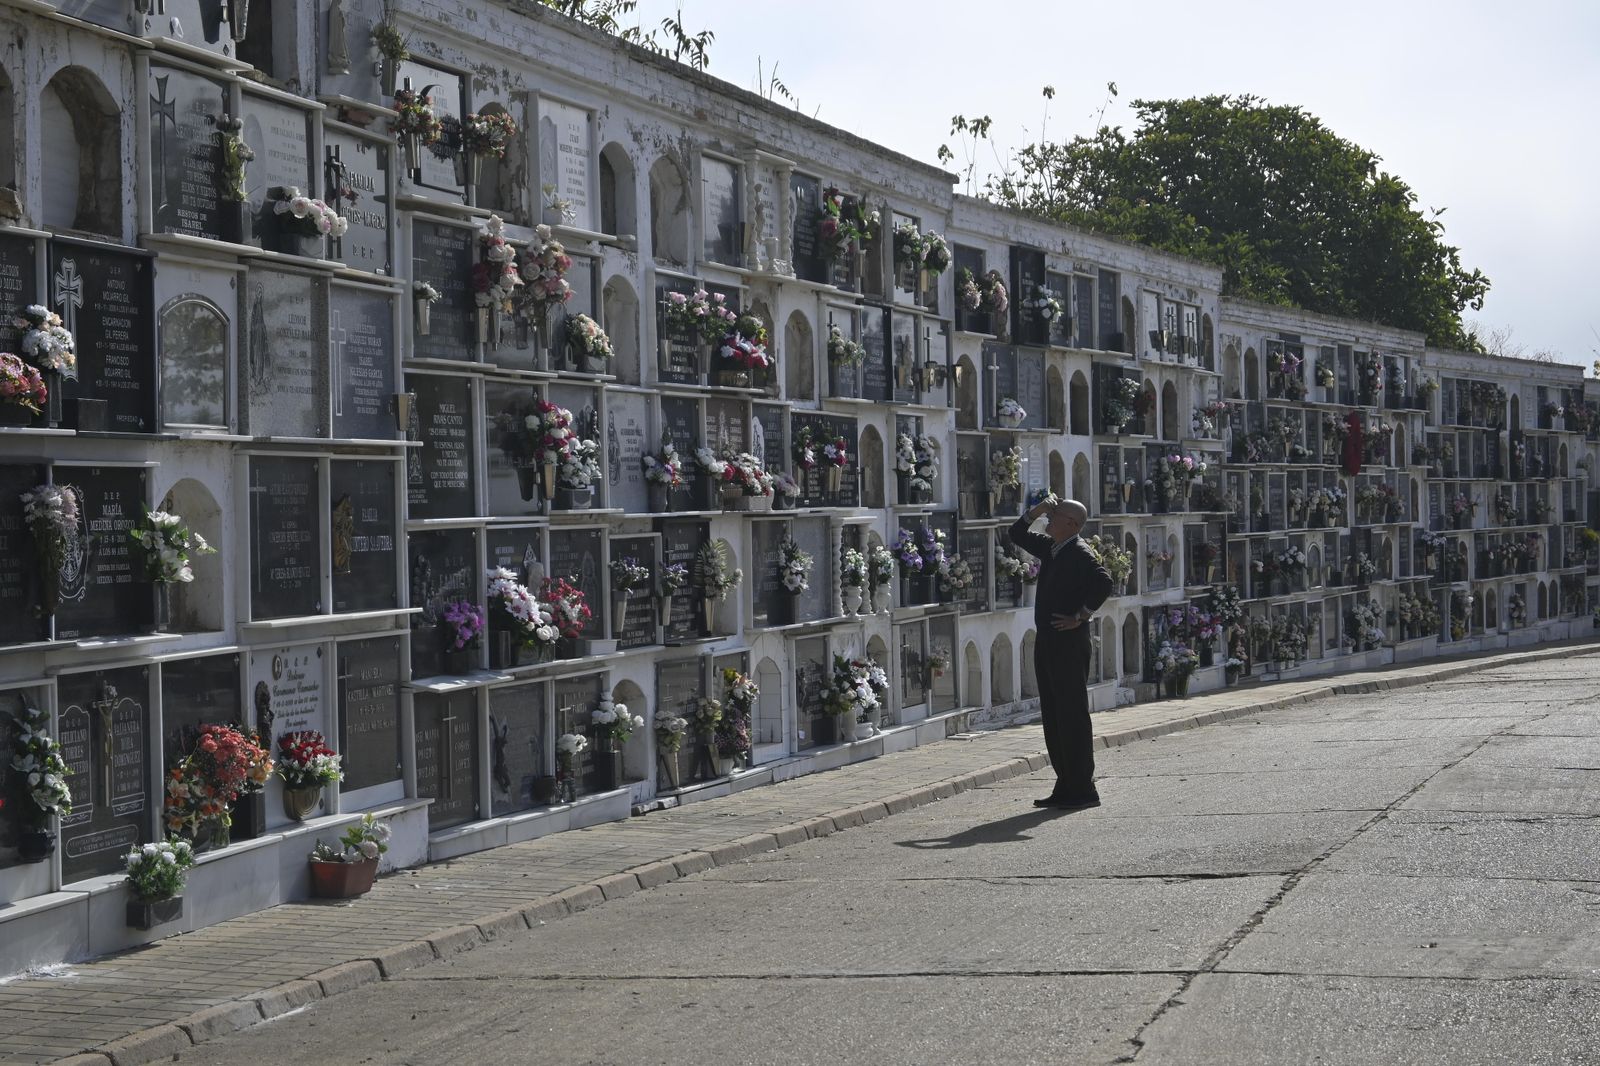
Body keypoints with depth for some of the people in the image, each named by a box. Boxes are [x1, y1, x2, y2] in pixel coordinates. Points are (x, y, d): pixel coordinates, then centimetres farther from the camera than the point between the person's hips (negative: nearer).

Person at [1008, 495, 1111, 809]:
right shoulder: (1049, 547, 14)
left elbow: (1103, 583, -28)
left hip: (1069, 642, -10)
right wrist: (1037, 509, 10)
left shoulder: (1079, 553, -13)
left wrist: (1080, 617, -20)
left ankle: (1083, 789, -2)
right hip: (1047, 641, 10)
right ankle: (1066, 786, 16)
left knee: (1072, 714, -6)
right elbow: (1017, 534, 26)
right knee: (1053, 715, 11)